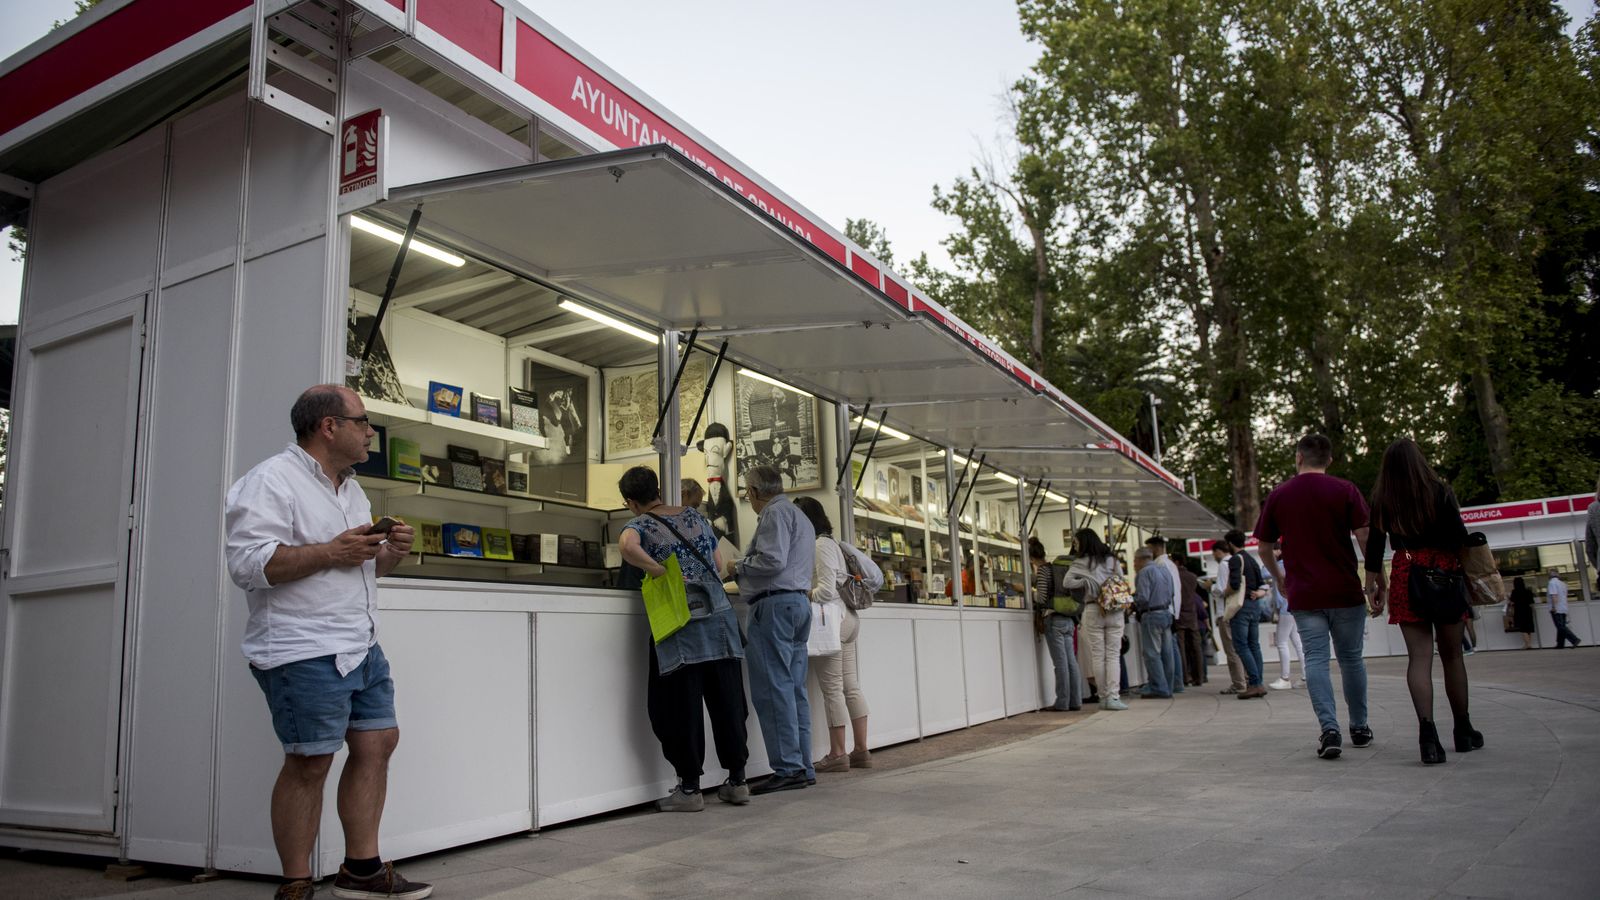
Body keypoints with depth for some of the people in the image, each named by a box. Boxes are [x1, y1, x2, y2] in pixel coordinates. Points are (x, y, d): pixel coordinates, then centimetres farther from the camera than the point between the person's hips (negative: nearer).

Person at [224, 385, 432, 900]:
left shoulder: (351, 489, 19)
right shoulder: (271, 481, -9)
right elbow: (247, 564, -20)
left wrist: (392, 552, 5)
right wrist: (331, 552, -20)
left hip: (362, 647, 9)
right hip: (305, 652, -9)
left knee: (377, 745, 9)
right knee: (309, 763, -3)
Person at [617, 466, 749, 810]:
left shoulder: (639, 524, -1)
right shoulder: (695, 515, 14)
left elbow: (626, 545, -26)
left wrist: (661, 571, -15)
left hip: (681, 625, -5)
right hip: (720, 617, 5)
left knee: (681, 705, 4)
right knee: (727, 701, 10)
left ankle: (689, 788, 8)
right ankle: (737, 781, 18)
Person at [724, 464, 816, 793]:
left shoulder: (774, 513, -7)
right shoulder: (800, 516, 24)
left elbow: (772, 561, -19)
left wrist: (738, 567, -3)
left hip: (775, 603, -10)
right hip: (800, 600, 10)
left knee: (773, 689, -9)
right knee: (795, 689, 9)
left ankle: (788, 768, -10)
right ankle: (803, 767, 10)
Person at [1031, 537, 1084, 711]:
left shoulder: (1041, 570, -9)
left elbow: (1042, 598, -13)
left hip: (1054, 619, -7)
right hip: (1068, 619, 7)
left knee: (1060, 662, -4)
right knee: (1071, 661, 7)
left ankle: (1062, 702, 0)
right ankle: (1075, 700, 10)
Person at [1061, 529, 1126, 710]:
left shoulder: (1081, 563, -2)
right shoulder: (1112, 560, 7)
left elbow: (1066, 582, -13)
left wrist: (1087, 582, -4)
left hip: (1093, 610, -2)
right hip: (1115, 610, 2)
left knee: (1098, 656, 5)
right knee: (1113, 655, 1)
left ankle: (1104, 697, 8)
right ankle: (1113, 697, -8)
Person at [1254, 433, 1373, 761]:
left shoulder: (1278, 496, 3)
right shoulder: (1345, 490, -1)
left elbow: (1265, 549, 9)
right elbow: (1366, 537, -8)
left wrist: (1281, 578, 25)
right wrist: (1373, 580, 2)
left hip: (1304, 595, 0)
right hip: (1345, 591, 0)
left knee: (1315, 660, 0)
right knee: (1351, 658, 13)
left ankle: (1329, 728, -14)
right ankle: (1360, 728, 23)